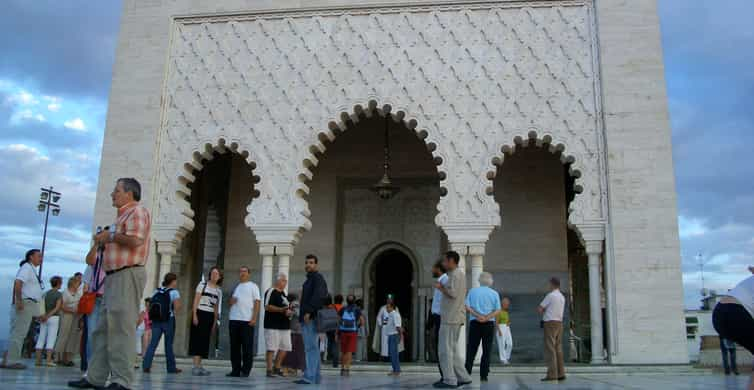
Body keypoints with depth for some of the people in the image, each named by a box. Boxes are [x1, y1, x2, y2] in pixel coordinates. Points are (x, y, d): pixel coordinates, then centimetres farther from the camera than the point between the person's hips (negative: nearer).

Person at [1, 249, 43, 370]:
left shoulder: (32, 269, 21)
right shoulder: (27, 267, -8)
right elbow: (18, 283, -21)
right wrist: (19, 300, -26)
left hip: (28, 305, 10)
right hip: (24, 304, -10)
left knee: (17, 333, 11)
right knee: (18, 334, -8)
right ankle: (12, 361, -6)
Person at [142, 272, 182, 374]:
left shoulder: (156, 291, 10)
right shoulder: (174, 292, -6)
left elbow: (150, 307, 8)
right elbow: (177, 308, -14)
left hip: (155, 320, 4)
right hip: (168, 321, -4)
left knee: (153, 343, 2)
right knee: (169, 344, 5)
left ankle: (146, 365, -9)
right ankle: (171, 367, 14)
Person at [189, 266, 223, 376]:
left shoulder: (219, 290, 12)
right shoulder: (202, 284, -1)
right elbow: (196, 300, -5)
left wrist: (215, 321, 13)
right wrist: (194, 315, -14)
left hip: (210, 316, 5)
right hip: (200, 313, -5)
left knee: (205, 340, 4)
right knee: (198, 339, -9)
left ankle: (199, 365, 10)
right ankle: (196, 366, -10)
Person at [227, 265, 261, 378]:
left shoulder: (253, 286, 5)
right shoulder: (236, 287, 20)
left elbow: (257, 303, -2)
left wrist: (254, 319, -12)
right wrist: (231, 301, 0)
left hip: (247, 320, -5)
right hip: (233, 320, 5)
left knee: (247, 347, -3)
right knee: (234, 347, 6)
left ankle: (245, 371, 1)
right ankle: (235, 370, 12)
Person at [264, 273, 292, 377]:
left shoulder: (284, 293, 20)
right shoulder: (271, 292, -7)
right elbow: (267, 307, -17)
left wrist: (288, 311, 6)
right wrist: (281, 310, -24)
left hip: (284, 325, 9)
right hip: (273, 325, -9)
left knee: (285, 348, 9)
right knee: (271, 348, -6)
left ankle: (277, 368, 21)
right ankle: (269, 369, 0)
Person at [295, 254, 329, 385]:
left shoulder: (317, 277, -6)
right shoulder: (309, 280, 24)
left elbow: (318, 296, -20)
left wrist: (309, 312, -25)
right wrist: (303, 313, 16)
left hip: (311, 318, -10)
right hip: (307, 319, 10)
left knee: (311, 348, -12)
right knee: (313, 348, 11)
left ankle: (309, 377, -14)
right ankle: (316, 376, 16)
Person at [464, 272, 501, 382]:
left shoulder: (472, 291, 4)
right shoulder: (494, 293, 3)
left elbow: (467, 307, -5)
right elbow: (497, 310, -5)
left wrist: (478, 316, -9)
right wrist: (486, 318, -12)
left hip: (475, 323, 1)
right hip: (489, 324, 0)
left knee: (471, 349, 7)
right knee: (486, 350, 4)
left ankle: (467, 372, 2)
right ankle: (483, 375, 2)